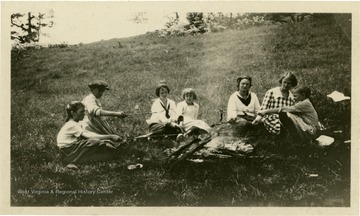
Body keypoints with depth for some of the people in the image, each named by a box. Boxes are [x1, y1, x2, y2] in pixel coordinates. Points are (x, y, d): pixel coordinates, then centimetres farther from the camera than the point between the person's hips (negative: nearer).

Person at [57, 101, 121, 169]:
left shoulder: (76, 124, 12)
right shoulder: (72, 125, -18)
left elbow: (88, 133, 3)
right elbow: (89, 136, -26)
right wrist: (110, 137, -26)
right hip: (68, 154, -9)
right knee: (94, 142, -25)